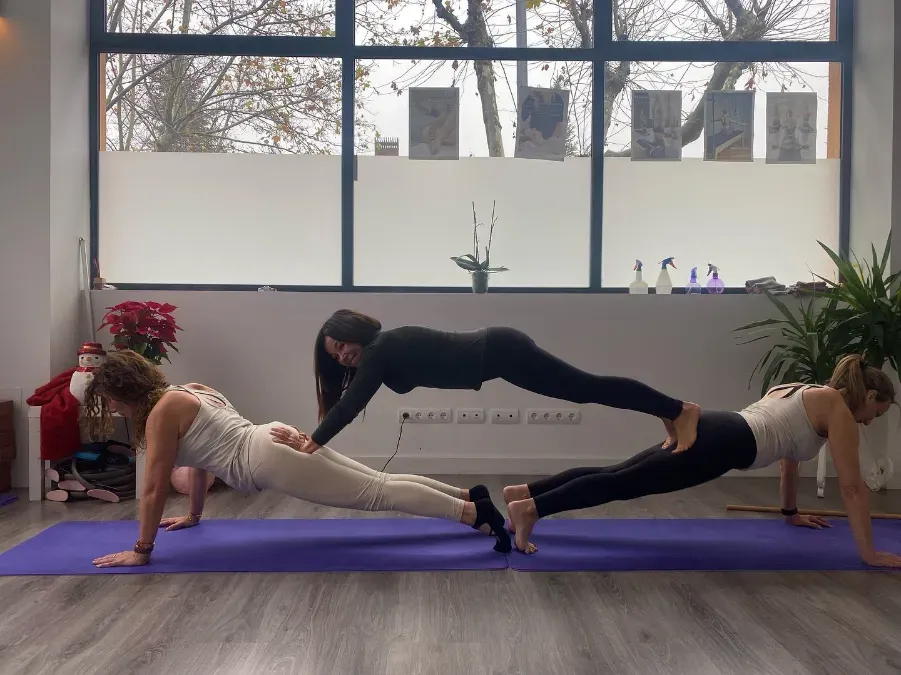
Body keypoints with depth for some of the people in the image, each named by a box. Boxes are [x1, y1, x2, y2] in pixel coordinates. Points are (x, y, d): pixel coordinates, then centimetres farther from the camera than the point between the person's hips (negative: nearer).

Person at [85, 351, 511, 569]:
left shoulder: (161, 413, -8)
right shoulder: (185, 394, 20)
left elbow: (154, 487, -9)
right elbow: (202, 458, 30)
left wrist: (141, 550, -2)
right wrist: (194, 515, 37)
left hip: (272, 459, -9)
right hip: (278, 442, 9)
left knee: (378, 494, -11)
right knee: (381, 483, 11)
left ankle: (474, 513, -14)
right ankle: (470, 496, 12)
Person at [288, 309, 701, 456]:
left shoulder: (382, 348, -13)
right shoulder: (382, 351, 13)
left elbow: (352, 404, -19)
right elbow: (348, 403, 20)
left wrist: (312, 444, -15)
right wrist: (310, 436, 18)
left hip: (499, 352, -8)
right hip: (497, 350, 8)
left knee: (586, 389, -4)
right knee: (587, 390, 13)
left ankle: (679, 410, 4)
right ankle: (669, 414, 21)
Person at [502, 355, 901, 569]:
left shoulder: (805, 391, 31)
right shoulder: (838, 409, 5)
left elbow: (789, 454, 41)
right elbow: (852, 486, 0)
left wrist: (791, 513, 49)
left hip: (710, 430, 8)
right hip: (723, 443, -8)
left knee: (618, 476, 4)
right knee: (624, 483, -15)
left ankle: (523, 493, 0)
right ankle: (530, 508, -22)